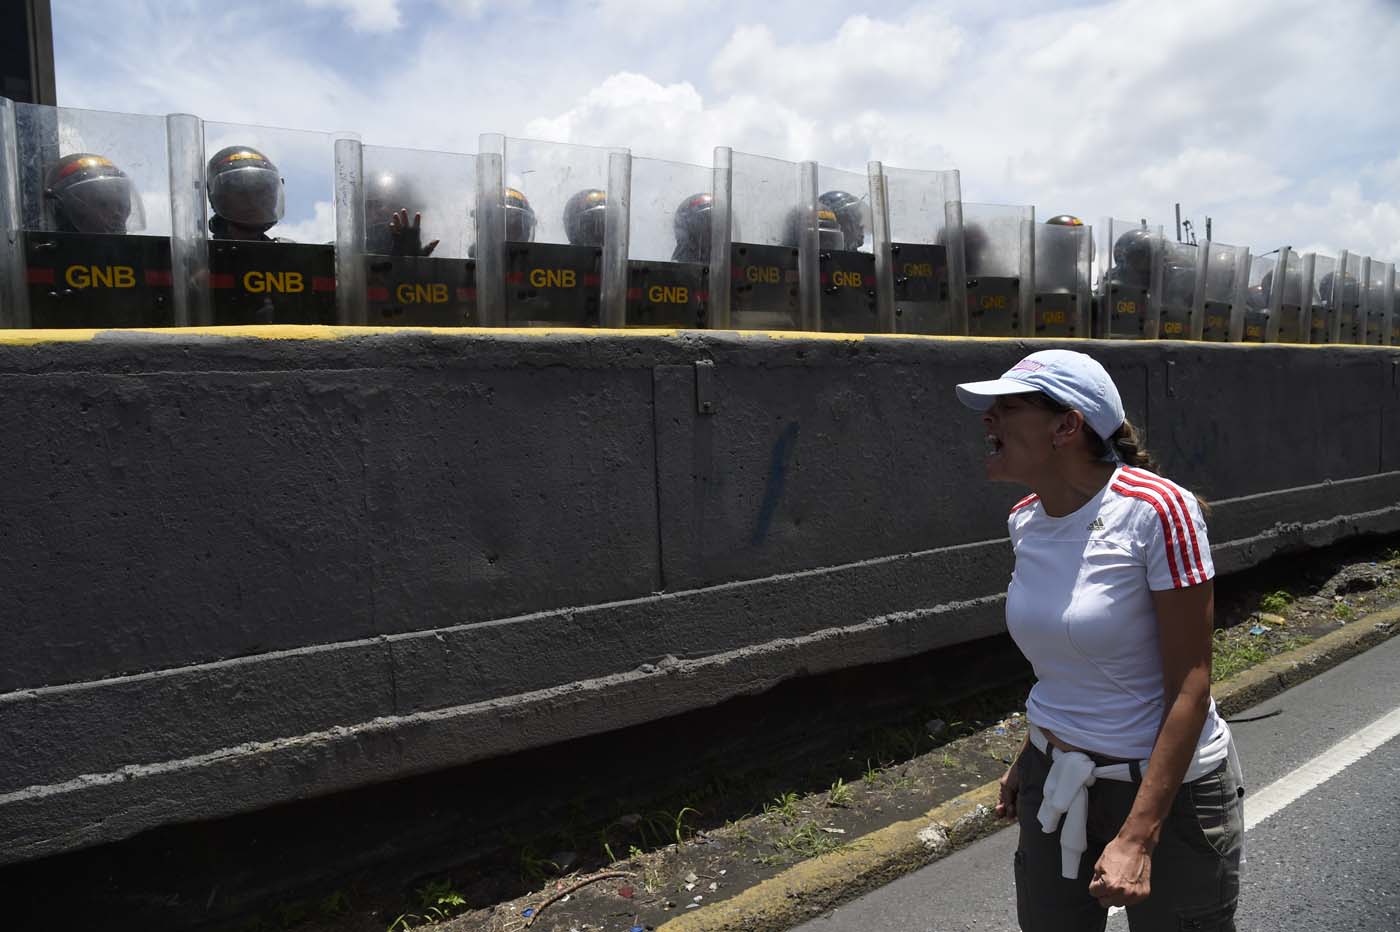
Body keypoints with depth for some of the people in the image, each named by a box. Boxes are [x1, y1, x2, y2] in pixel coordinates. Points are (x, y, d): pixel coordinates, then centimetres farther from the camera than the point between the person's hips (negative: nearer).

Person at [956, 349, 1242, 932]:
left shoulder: (1156, 509, -21)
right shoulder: (1025, 520, -2)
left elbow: (1191, 686, -19)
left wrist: (1137, 837, -21)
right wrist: (1030, 760, 16)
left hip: (1165, 784, -5)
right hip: (1053, 783, 6)